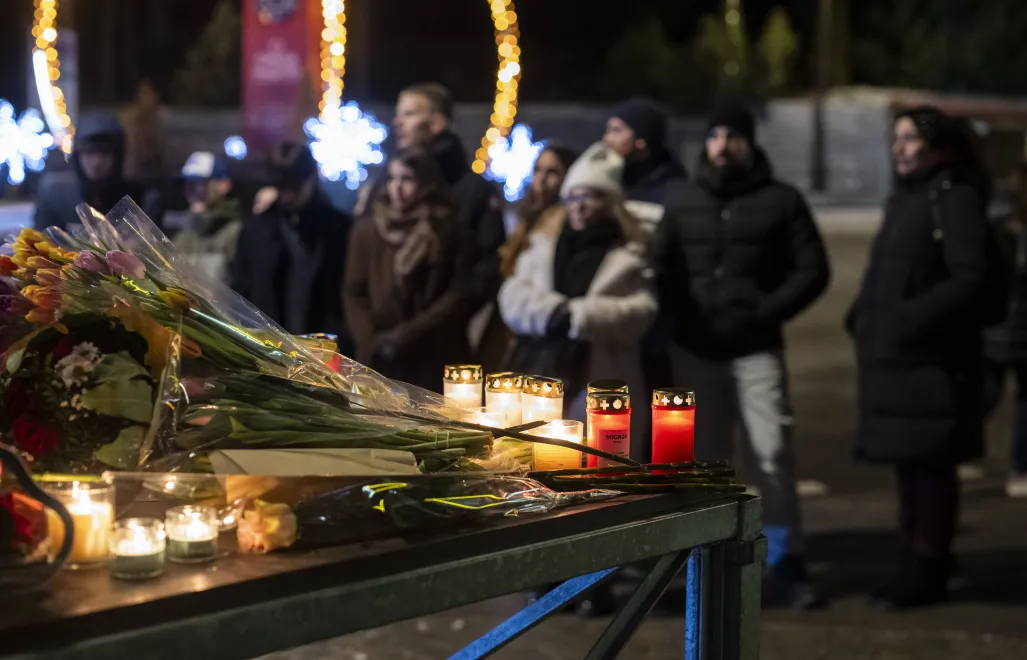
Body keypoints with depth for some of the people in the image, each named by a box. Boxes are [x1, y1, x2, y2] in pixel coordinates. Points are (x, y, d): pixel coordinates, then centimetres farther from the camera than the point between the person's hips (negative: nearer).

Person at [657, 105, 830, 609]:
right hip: (695, 351, 3)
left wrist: (764, 312, -12)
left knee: (773, 454, -10)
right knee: (704, 459, 9)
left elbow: (811, 270, -2)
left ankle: (784, 565, -1)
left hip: (756, 349, -3)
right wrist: (678, 317, -5)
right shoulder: (682, 204, 9)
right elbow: (661, 270, 11)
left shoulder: (780, 200, 1)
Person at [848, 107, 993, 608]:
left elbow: (969, 279, -16)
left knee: (930, 463, -3)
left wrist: (914, 318, -21)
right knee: (907, 461, 15)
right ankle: (914, 563, 25)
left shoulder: (956, 198, -9)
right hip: (891, 355, 9)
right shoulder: (903, 199, 17)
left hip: (932, 357, -9)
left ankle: (927, 571, 5)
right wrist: (862, 317, 6)